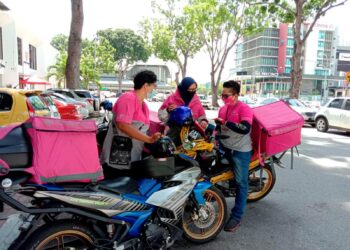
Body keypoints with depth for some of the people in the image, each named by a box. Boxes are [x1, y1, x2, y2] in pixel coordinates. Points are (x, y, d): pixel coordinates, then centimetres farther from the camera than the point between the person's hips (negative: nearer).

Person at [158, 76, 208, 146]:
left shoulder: (196, 100, 4)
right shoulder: (172, 99, -5)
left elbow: (201, 115, 13)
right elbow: (161, 116, -2)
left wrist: (203, 121, -9)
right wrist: (168, 111, -22)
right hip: (174, 135, -3)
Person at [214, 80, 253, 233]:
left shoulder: (244, 108, -16)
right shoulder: (223, 109, 9)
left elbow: (245, 128, -30)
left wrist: (226, 122, -30)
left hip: (240, 151, -7)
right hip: (224, 148, 8)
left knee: (240, 183, 0)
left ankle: (236, 216, 8)